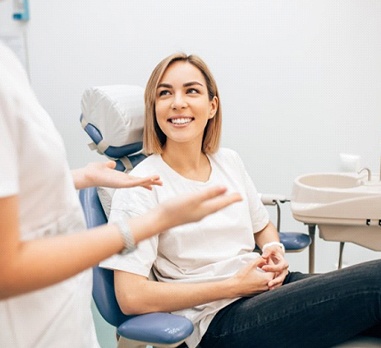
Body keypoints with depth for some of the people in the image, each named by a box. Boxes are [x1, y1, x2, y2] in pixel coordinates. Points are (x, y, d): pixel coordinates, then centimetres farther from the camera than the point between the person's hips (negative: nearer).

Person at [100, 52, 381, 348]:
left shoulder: (229, 162, 9)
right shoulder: (140, 187, -9)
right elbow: (131, 297, -15)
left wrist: (274, 249, 0)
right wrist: (232, 286, -13)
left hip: (268, 286, 7)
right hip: (218, 320, -6)